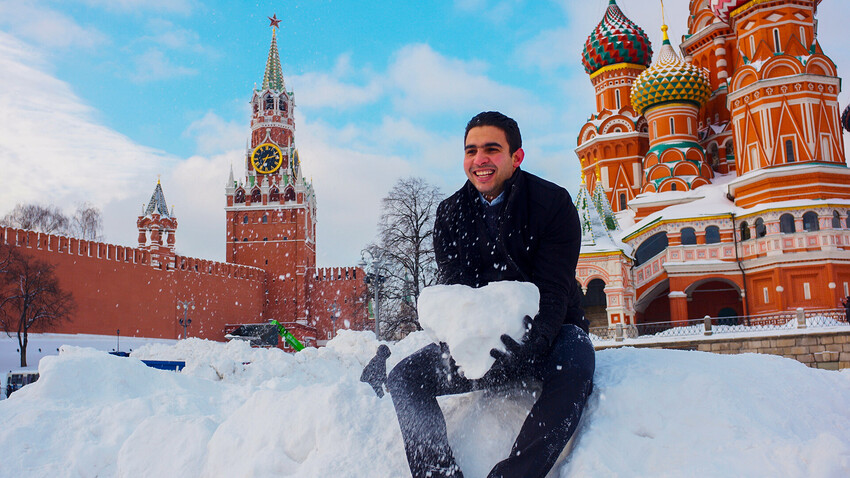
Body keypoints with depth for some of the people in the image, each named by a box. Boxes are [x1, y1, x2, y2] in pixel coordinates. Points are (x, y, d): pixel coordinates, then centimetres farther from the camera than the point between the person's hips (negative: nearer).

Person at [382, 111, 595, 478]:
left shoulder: (553, 203, -9)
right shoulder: (450, 214, 2)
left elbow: (554, 291, -17)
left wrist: (530, 345, -37)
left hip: (546, 333, -3)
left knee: (574, 366, -37)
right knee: (404, 377, -15)